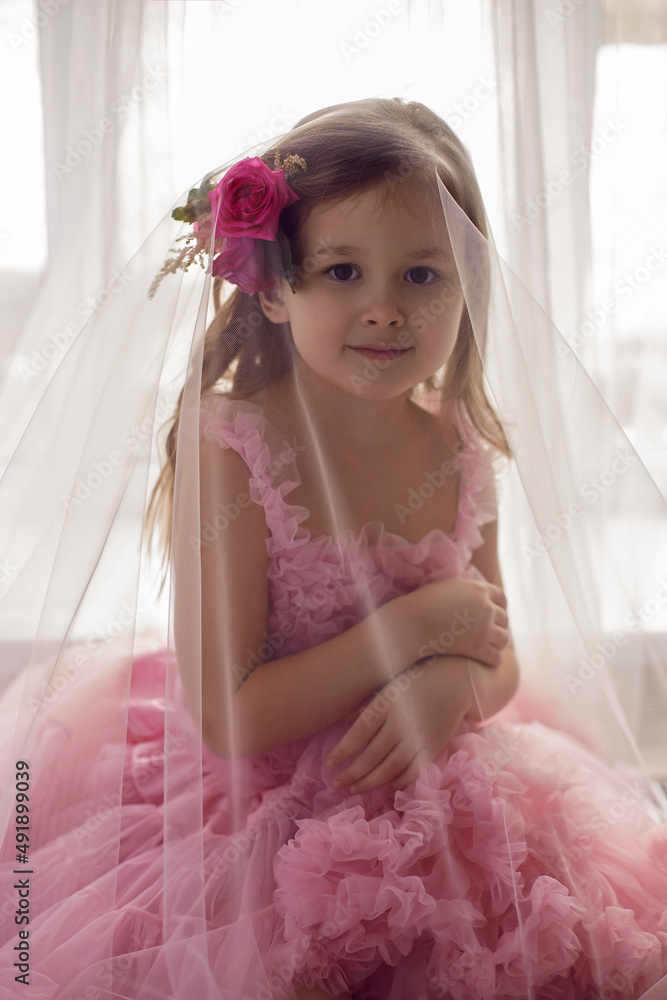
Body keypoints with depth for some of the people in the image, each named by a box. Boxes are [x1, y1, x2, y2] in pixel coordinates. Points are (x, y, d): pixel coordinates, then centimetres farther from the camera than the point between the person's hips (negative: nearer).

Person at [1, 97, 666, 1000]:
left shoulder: (462, 452, -5)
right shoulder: (230, 449, -20)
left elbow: (498, 656, 5)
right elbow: (224, 718, -21)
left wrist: (450, 686, -19)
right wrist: (416, 626, -20)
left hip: (421, 789, 5)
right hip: (250, 811, -4)